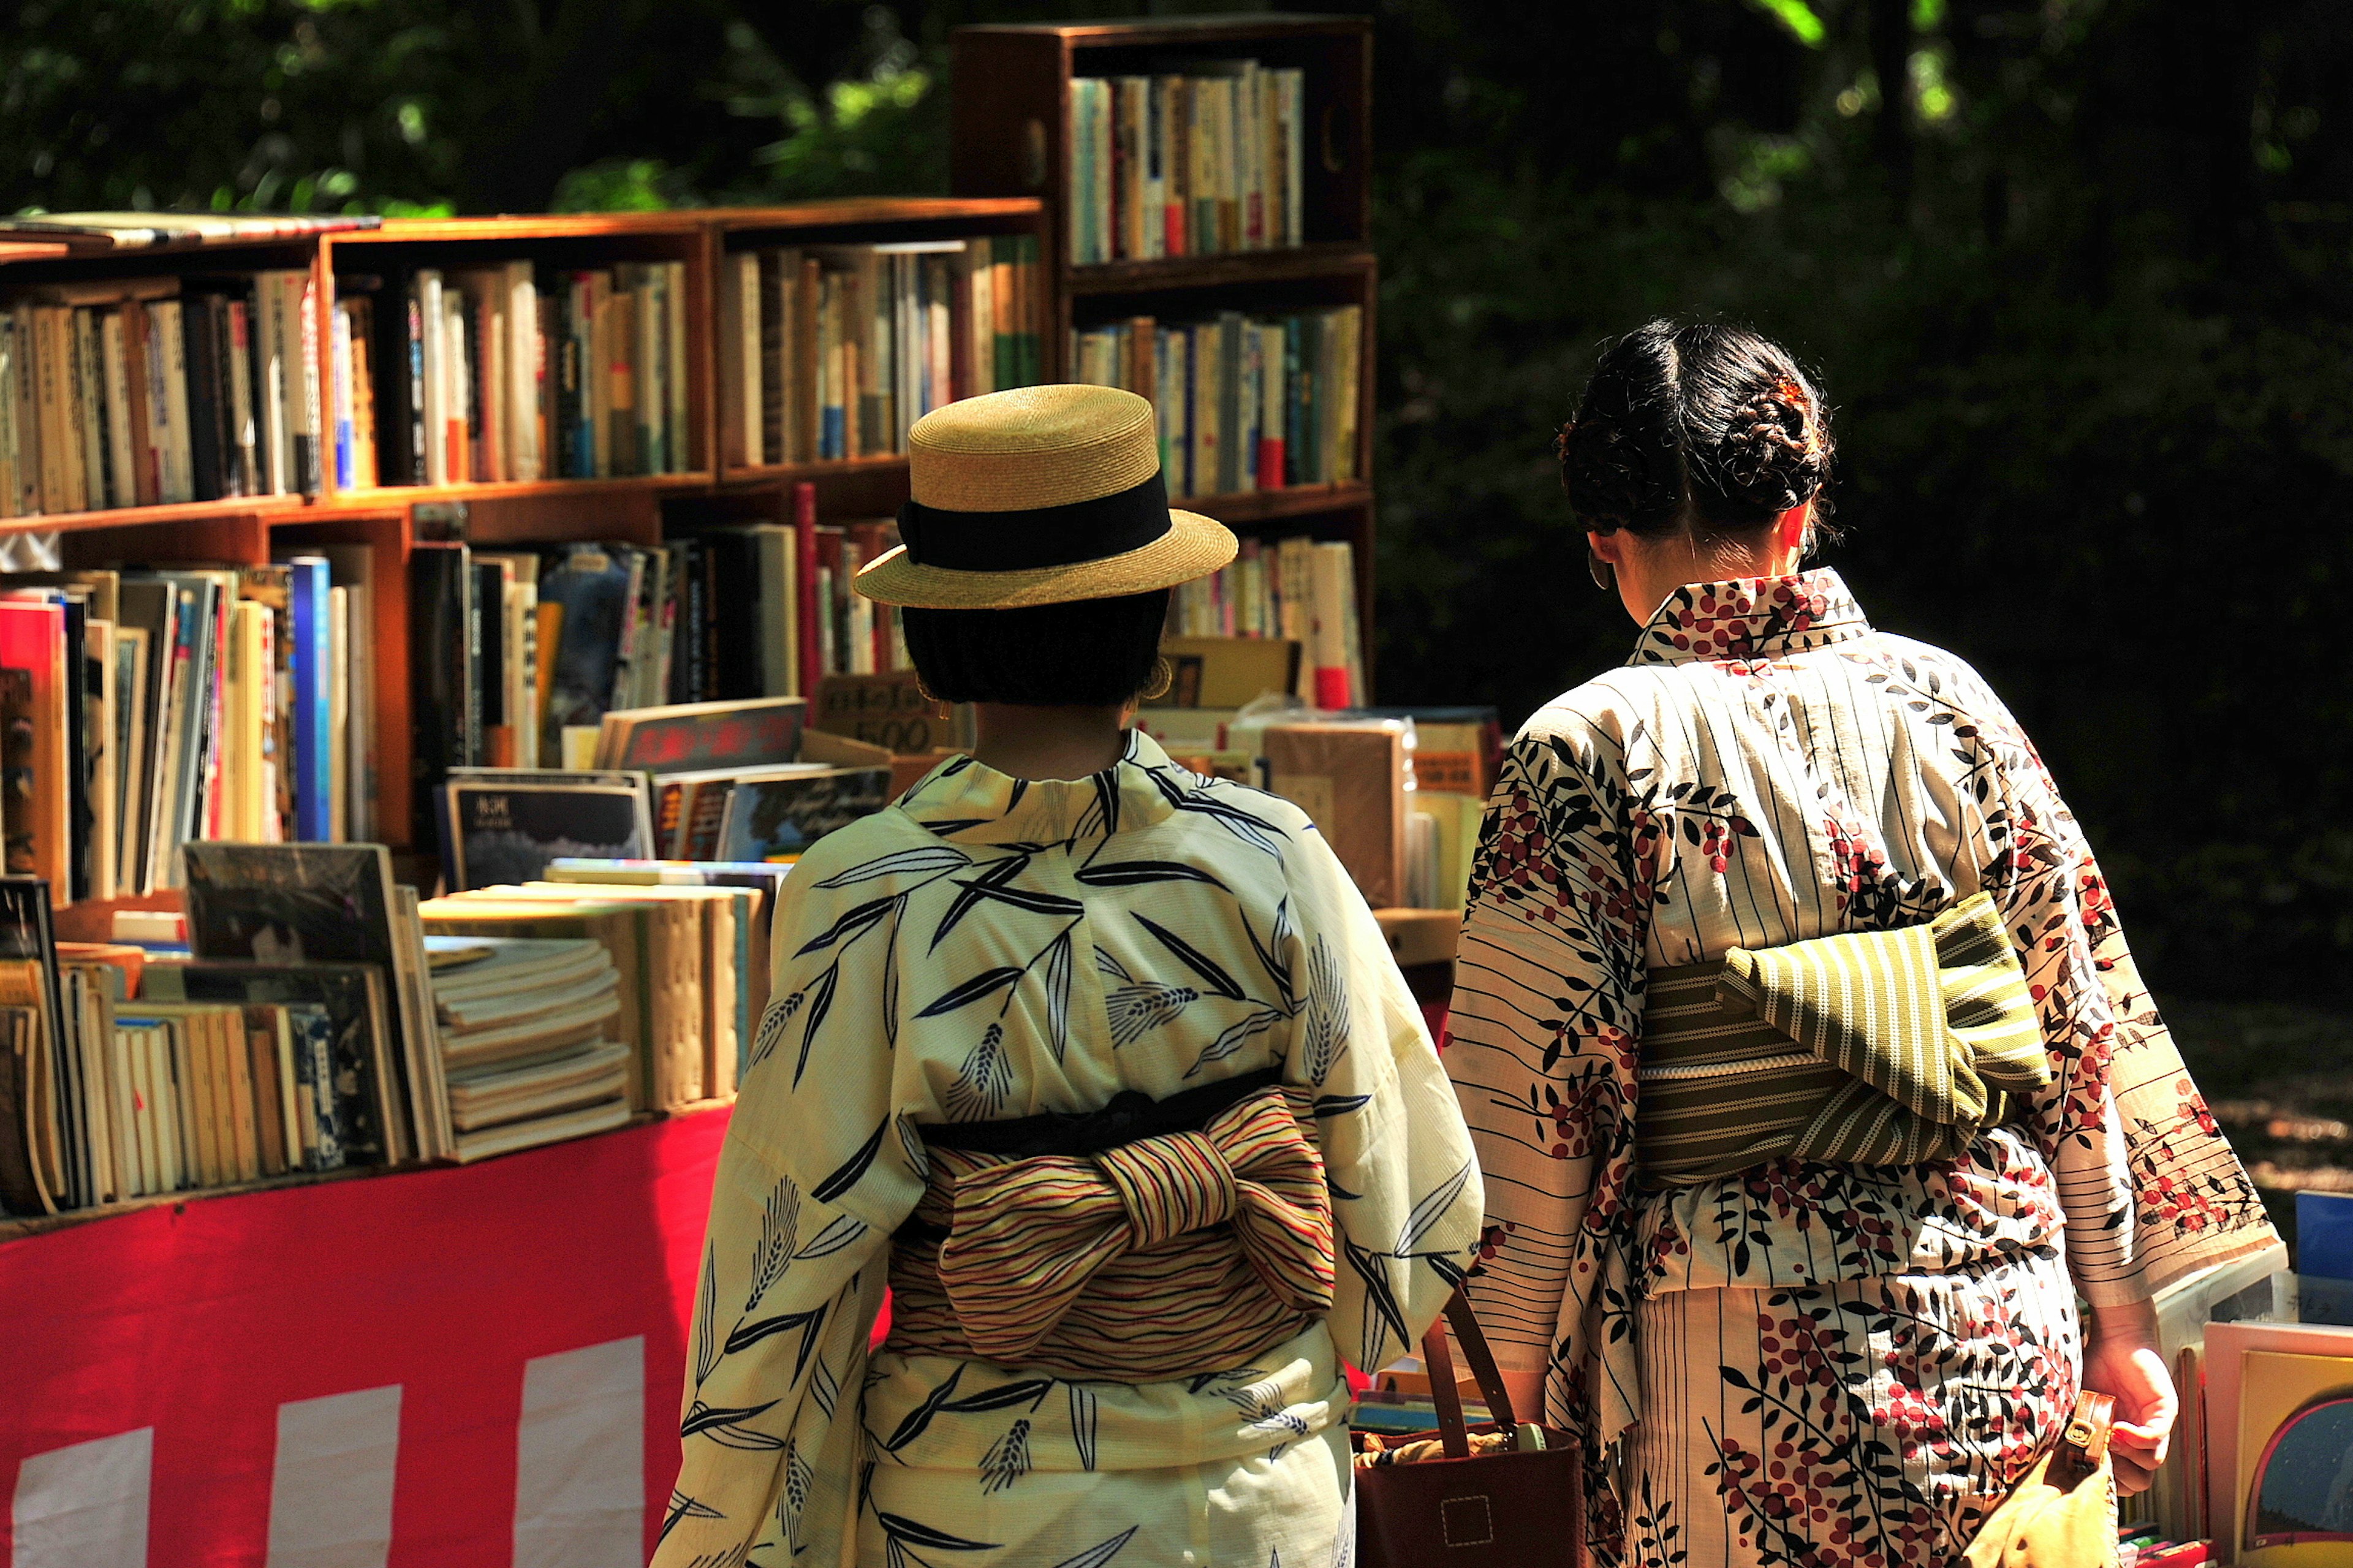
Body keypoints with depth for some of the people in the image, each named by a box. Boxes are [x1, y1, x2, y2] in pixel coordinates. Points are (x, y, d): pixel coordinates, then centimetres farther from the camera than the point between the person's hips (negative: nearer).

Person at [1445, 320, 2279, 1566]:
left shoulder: (1581, 756, -8)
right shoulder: (1945, 703, 3)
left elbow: (1544, 1098, -7)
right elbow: (2083, 1027, 7)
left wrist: (1509, 1374, 4)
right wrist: (2121, 1323, 15)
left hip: (1741, 1357, -4)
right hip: (2001, 1326, 4)